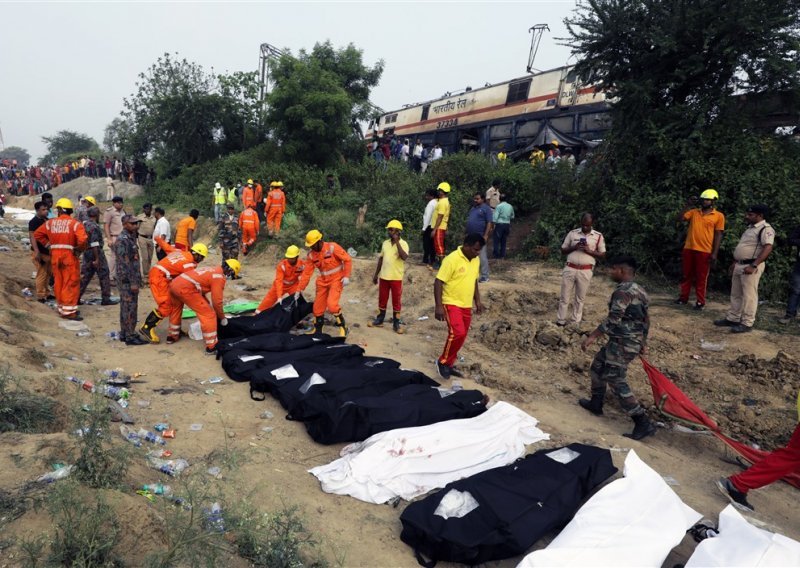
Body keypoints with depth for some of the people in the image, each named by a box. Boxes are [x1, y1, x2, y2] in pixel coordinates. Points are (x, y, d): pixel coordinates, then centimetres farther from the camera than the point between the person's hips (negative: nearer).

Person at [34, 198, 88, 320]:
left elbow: (37, 234, 10)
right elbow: (83, 239, -23)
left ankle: (61, 307, 26)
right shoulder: (75, 224, -9)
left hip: (55, 255, 5)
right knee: (71, 283, -1)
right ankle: (69, 311, -2)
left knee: (58, 282, 16)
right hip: (70, 255, -5)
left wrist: (48, 245, 11)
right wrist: (79, 249, -6)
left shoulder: (50, 222, 6)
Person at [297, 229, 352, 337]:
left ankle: (343, 327, -3)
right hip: (323, 281, 6)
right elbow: (306, 273, 0)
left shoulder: (332, 247, -19)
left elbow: (347, 260, -14)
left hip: (336, 279, -6)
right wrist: (299, 290, -2)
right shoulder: (311, 255, -3)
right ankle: (317, 330, 27)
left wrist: (346, 276, -21)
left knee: (331, 304, -21)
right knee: (318, 307, 8)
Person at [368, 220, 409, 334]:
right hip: (383, 276, 5)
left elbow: (404, 257, -27)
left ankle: (396, 323, 11)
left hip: (396, 277, -5)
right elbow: (381, 259, 14)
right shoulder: (385, 243, 7)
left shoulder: (403, 244, -9)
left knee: (396, 301, 3)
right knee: (382, 299, 13)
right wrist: (376, 274, 14)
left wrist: (397, 242, -25)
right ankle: (379, 319, 27)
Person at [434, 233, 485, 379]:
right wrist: (439, 306, -22)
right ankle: (442, 362, -1)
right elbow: (438, 282, -18)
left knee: (461, 336, 10)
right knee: (458, 333, -20)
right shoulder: (452, 259, -18)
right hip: (452, 304, -7)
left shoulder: (476, 260, 5)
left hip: (466, 306, 8)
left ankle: (449, 364, 25)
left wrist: (477, 301, 14)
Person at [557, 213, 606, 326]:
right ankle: (560, 321, 14)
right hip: (570, 269, 1)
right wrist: (574, 247, -10)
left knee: (580, 298, 8)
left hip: (586, 271, -1)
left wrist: (589, 251, -12)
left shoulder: (598, 236, 3)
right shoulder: (572, 233, 6)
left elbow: (603, 255, 4)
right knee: (565, 297, 5)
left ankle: (575, 322, 17)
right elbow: (563, 251, 9)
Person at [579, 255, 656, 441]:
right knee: (597, 368, 22)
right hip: (631, 342, 10)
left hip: (622, 343, -10)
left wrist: (592, 337, -23)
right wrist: (643, 342, 27)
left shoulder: (623, 291, -19)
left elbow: (613, 320, -25)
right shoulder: (638, 290, 12)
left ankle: (643, 423, -6)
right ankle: (596, 404, 35)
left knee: (616, 380, -8)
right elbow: (645, 319, 18)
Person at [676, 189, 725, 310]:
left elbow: (718, 235, -2)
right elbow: (680, 218, -1)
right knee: (686, 275, 12)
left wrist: (714, 253, -7)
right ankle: (683, 297, 22)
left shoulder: (718, 216, 0)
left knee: (701, 277, 4)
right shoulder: (694, 212, 8)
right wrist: (688, 205, -7)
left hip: (705, 251, -3)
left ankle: (700, 302, 12)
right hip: (689, 249, 3)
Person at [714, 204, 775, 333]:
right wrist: (734, 262, 21)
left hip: (751, 266, -10)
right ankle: (732, 319, 22)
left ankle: (747, 323, 1)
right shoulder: (750, 227, 18)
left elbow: (768, 248, -23)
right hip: (739, 265, 10)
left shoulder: (765, 229, -12)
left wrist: (754, 265, -28)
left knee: (748, 295, -5)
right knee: (735, 294, 14)